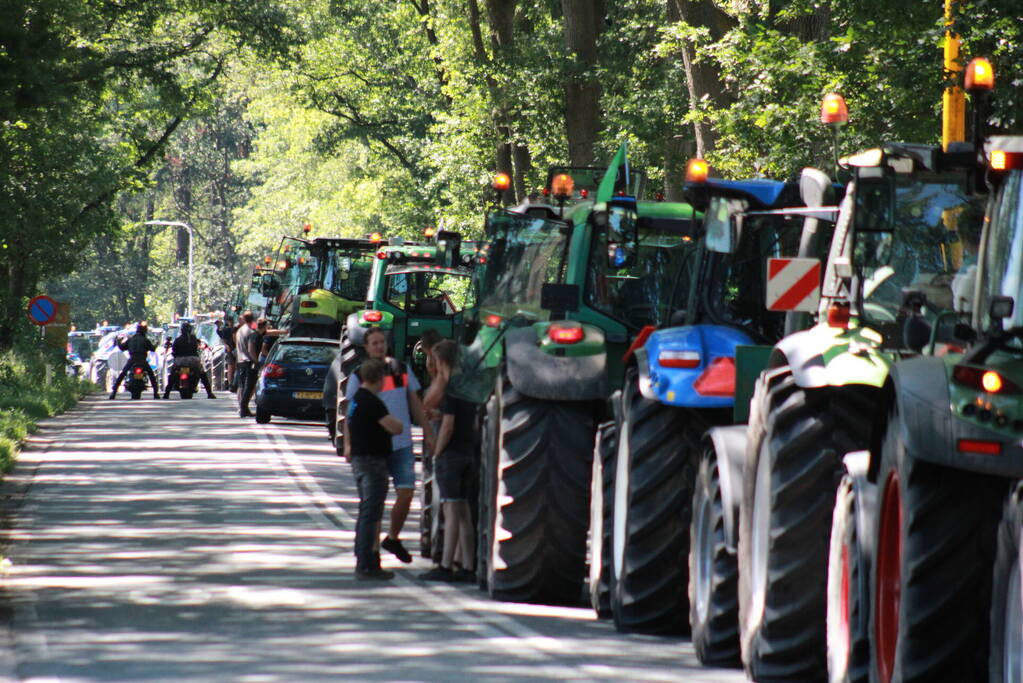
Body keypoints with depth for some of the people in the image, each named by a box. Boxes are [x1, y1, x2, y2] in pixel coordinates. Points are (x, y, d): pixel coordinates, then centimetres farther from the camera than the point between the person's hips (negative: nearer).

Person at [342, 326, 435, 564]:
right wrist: (348, 443, -13)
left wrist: (427, 433, 13)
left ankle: (393, 538, 18)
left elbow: (416, 403, 16)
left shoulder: (401, 370, 9)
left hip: (402, 444, 3)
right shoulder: (359, 376, -1)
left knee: (406, 492, -3)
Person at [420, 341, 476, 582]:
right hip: (468, 453, 9)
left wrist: (437, 452, -9)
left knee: (452, 510, -9)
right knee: (463, 511, 10)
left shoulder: (449, 388, -14)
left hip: (451, 454, -9)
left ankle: (446, 567, -10)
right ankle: (467, 567, 9)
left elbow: (448, 426, -18)